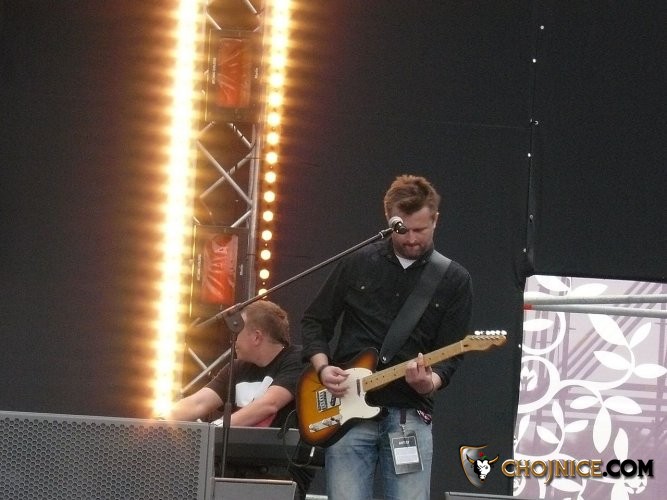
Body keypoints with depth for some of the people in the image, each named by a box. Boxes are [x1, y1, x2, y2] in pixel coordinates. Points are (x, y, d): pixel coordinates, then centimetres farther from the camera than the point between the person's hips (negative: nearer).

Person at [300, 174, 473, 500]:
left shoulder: (454, 281, 5)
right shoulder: (357, 264, 7)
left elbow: (450, 354, 0)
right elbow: (314, 321, 13)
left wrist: (430, 382, -21)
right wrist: (323, 368, -4)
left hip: (409, 415, 0)